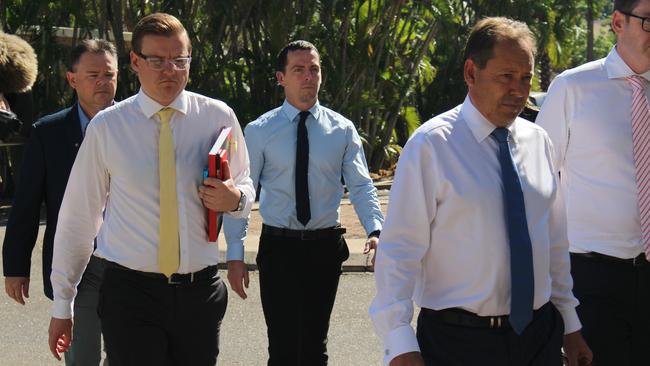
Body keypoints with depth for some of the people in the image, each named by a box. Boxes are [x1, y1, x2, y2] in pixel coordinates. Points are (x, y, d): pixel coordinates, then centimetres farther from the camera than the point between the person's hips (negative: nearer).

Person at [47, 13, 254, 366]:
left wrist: (235, 199, -9)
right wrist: (62, 305, 8)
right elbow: (78, 215, 4)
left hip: (199, 291, 2)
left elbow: (244, 187, 17)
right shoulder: (106, 127, -1)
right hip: (130, 293, -2)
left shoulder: (218, 117, 3)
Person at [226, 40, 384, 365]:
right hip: (278, 246, -2)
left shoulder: (342, 130, 2)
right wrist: (235, 255, -9)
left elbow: (361, 186, -2)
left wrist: (375, 230, -21)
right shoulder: (258, 131, -2)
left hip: (325, 246, 2)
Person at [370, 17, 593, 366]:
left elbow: (555, 241, 14)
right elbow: (399, 249, -13)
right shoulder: (431, 145, -10)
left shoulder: (538, 141, 7)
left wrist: (569, 326, 16)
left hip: (541, 335, 5)